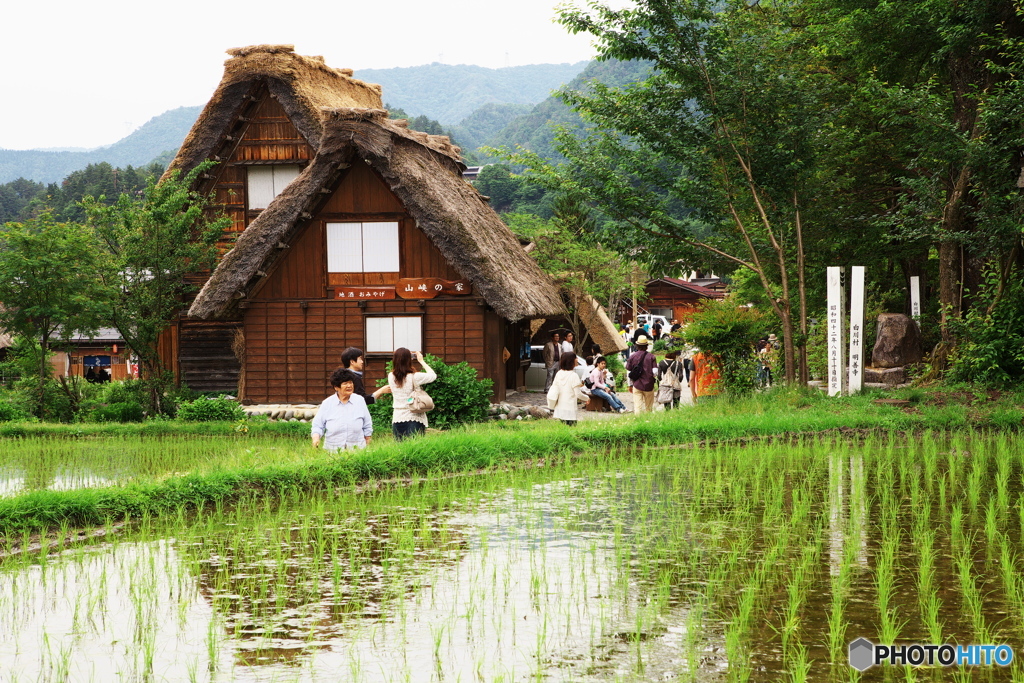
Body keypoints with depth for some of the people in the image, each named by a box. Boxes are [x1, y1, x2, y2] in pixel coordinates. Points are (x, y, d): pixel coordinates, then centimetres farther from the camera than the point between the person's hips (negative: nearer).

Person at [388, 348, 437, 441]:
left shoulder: (391, 377, -1)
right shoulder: (414, 377, -13)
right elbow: (433, 375, 0)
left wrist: (400, 357, 19)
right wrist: (421, 361, 9)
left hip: (397, 419, 4)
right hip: (414, 419, -4)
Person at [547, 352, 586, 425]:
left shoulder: (558, 374, 4)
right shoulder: (574, 376, -13)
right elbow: (578, 394, -9)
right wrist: (587, 398, 7)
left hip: (559, 409, 6)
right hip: (570, 409, -6)